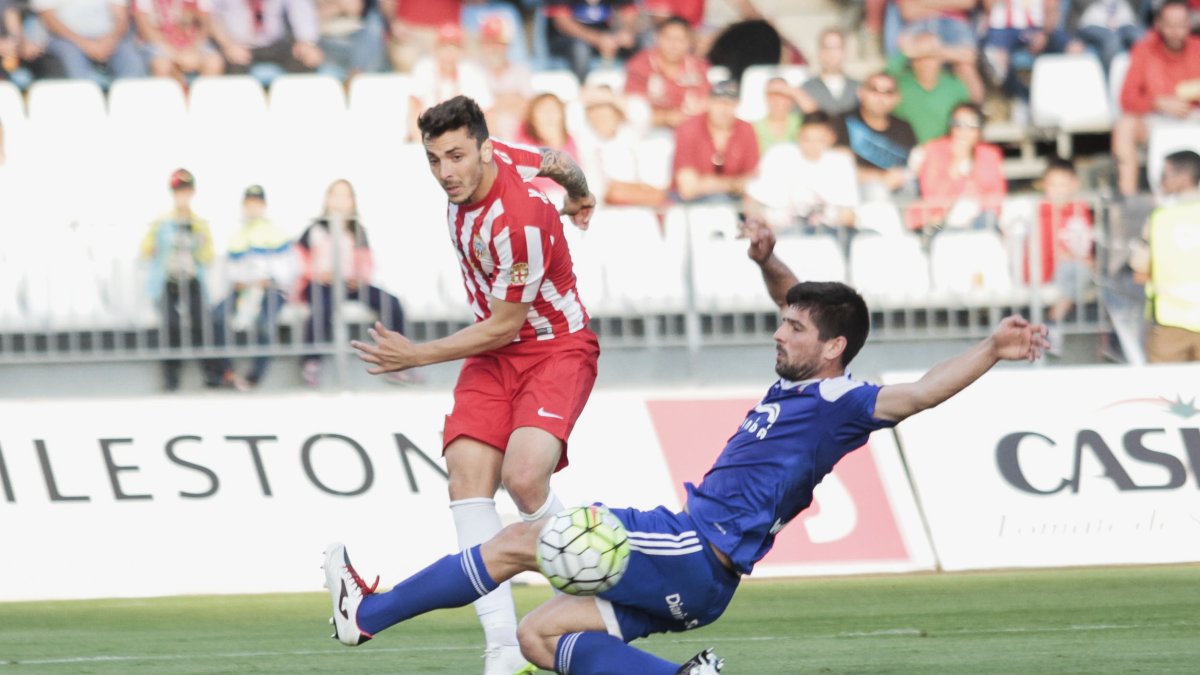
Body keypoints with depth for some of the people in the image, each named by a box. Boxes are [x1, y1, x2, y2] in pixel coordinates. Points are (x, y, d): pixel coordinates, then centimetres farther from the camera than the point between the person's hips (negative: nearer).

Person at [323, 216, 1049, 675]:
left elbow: (917, 393, -26)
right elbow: (797, 300, 31)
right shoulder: (796, 386, 15)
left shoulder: (840, 405, -13)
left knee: (521, 541, -8)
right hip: (686, 574, 10)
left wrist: (991, 352, -38)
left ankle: (369, 611, -1)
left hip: (696, 557, -10)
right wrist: (767, 260, 15)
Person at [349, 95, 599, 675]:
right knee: (467, 479, -14)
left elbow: (503, 327, -19)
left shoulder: (518, 223, -28)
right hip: (493, 353, 8)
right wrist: (577, 195, 38)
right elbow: (561, 162, 16)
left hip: (555, 349, -7)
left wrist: (417, 356, -14)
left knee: (523, 476, -29)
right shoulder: (486, 161, -5)